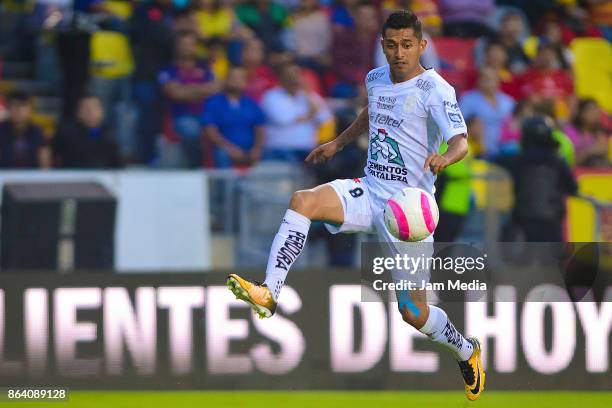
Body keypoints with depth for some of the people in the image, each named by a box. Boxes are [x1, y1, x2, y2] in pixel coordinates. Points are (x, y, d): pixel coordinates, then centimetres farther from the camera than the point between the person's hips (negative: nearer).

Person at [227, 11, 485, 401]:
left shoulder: (434, 89, -12)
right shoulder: (376, 79, 9)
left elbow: (461, 142, -25)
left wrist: (445, 157, -46)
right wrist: (338, 143, 33)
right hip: (369, 192, 5)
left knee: (414, 313, -2)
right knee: (303, 201, -25)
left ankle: (467, 351, 30)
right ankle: (268, 294, -32)